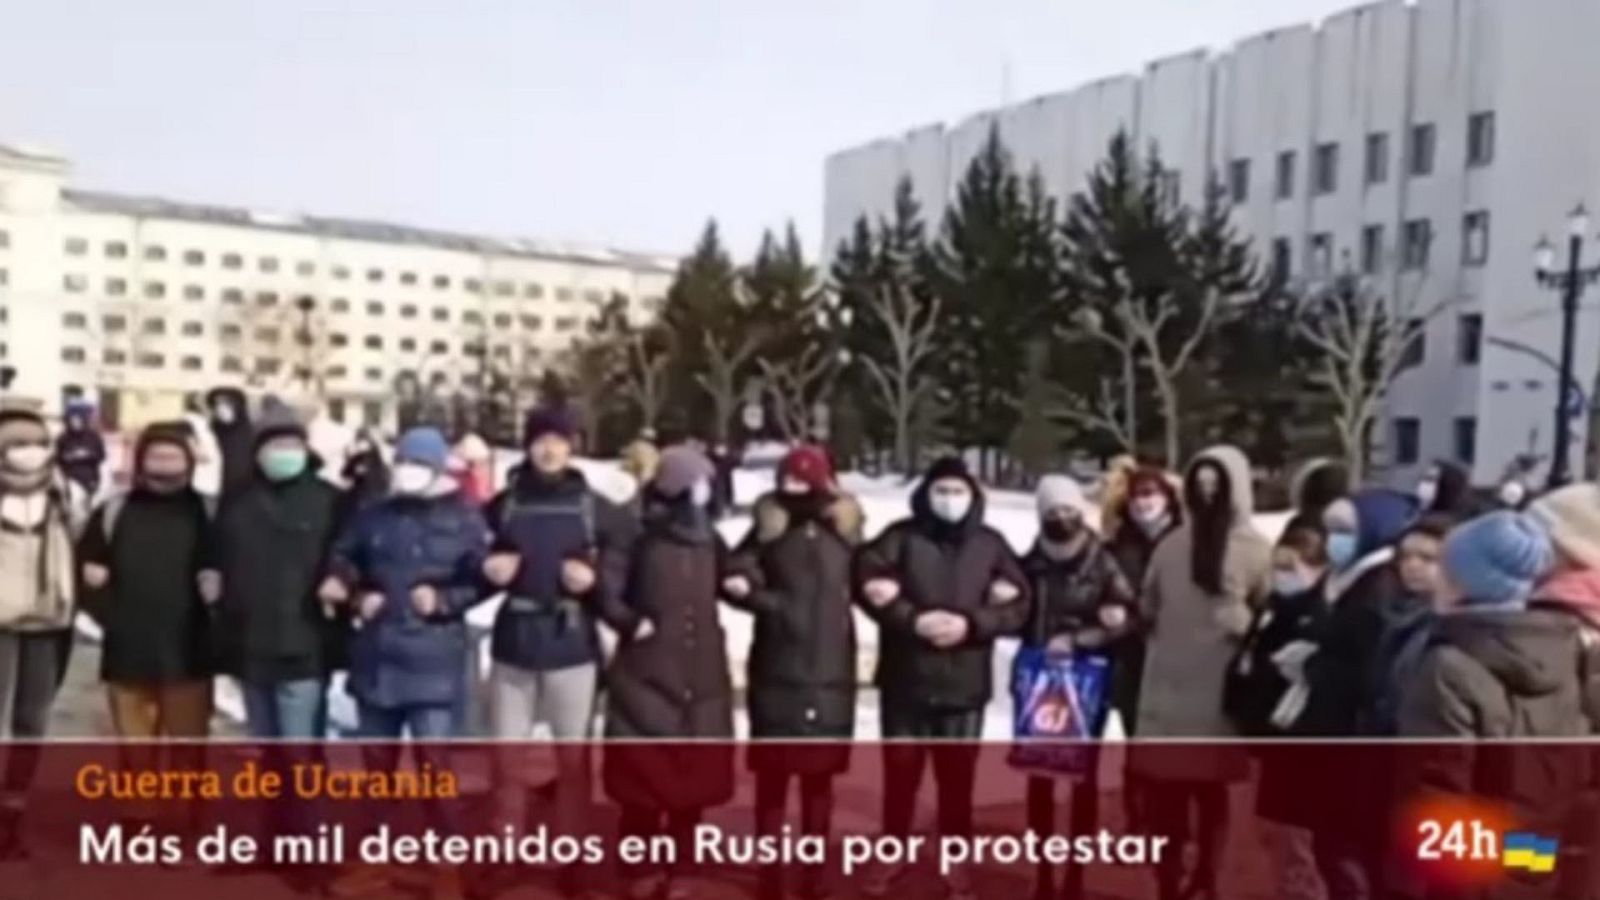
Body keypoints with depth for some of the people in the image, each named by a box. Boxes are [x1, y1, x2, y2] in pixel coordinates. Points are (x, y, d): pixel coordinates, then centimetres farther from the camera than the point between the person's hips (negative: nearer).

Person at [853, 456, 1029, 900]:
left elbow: (1017, 605, 0)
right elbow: (867, 581, -10)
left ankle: (955, 860, 27)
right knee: (900, 770, 11)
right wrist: (913, 619, -20)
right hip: (906, 680, -1)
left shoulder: (991, 544, 5)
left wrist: (970, 623, -15)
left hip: (965, 683, 1)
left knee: (958, 775, 10)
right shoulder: (901, 537, 0)